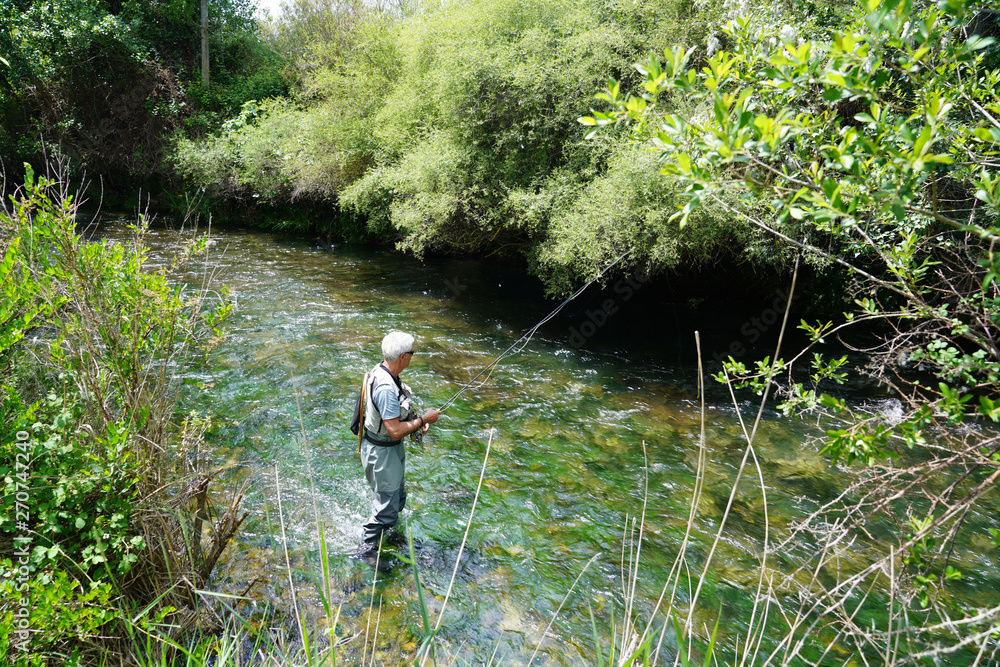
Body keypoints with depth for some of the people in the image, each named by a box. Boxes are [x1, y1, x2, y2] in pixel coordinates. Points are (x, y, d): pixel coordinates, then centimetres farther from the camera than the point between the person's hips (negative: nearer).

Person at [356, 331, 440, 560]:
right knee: (387, 507, 4)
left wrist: (416, 417, 2)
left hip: (392, 448, 10)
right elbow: (395, 430, -31)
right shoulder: (385, 387, -32)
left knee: (397, 498, 26)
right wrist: (423, 419, -18)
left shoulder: (383, 371, 0)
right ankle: (366, 550, 21)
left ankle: (385, 535, 46)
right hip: (382, 452, -10)